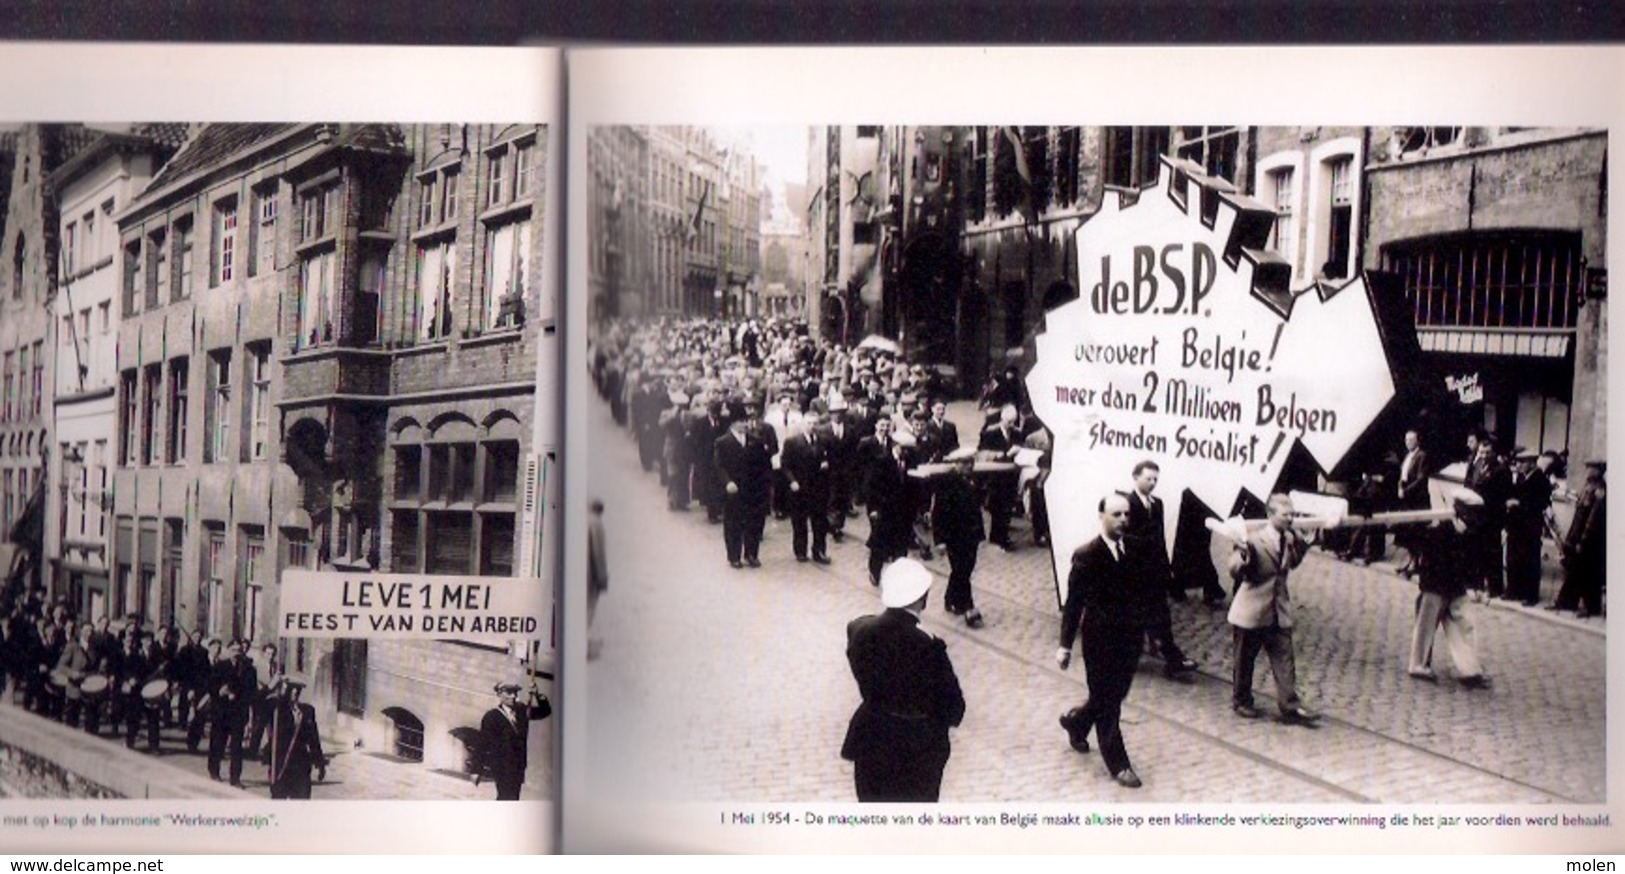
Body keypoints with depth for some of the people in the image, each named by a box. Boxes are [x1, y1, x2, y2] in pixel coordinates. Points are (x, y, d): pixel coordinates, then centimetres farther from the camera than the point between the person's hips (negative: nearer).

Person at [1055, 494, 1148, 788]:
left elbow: (1143, 591, 7)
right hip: (1100, 641, -5)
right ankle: (1118, 764, 19)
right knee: (1107, 703, 6)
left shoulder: (1136, 550, 0)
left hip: (1130, 638, 6)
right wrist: (1065, 645, -10)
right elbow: (1073, 603, -12)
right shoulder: (1086, 555, -15)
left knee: (1114, 697, 18)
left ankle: (1076, 721, 45)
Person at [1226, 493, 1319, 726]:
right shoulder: (1254, 540, -17)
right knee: (1245, 660, 10)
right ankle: (1241, 701, 26)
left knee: (1284, 662, 1)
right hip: (1252, 611, -5)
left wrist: (1302, 545, 3)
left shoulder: (1289, 539, 3)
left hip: (1279, 613, 5)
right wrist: (1242, 558, -40)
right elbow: (1236, 573, -19)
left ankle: (1291, 708, 2)